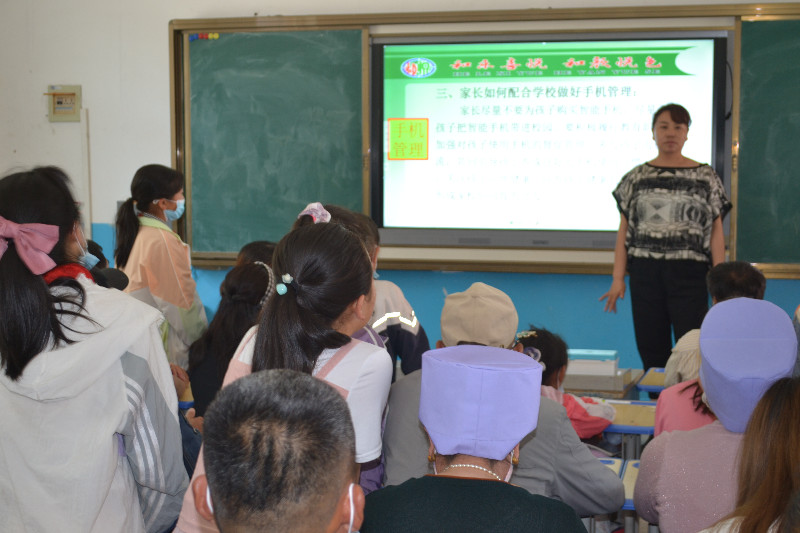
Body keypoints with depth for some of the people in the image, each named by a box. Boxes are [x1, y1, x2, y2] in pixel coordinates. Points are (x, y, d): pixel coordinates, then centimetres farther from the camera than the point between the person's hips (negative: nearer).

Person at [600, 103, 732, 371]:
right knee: (651, 353, 5)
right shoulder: (636, 178, 9)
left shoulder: (706, 177, 6)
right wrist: (617, 279, 2)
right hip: (645, 273, 2)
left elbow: (716, 232, 4)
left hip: (689, 273, -2)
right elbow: (624, 231, 8)